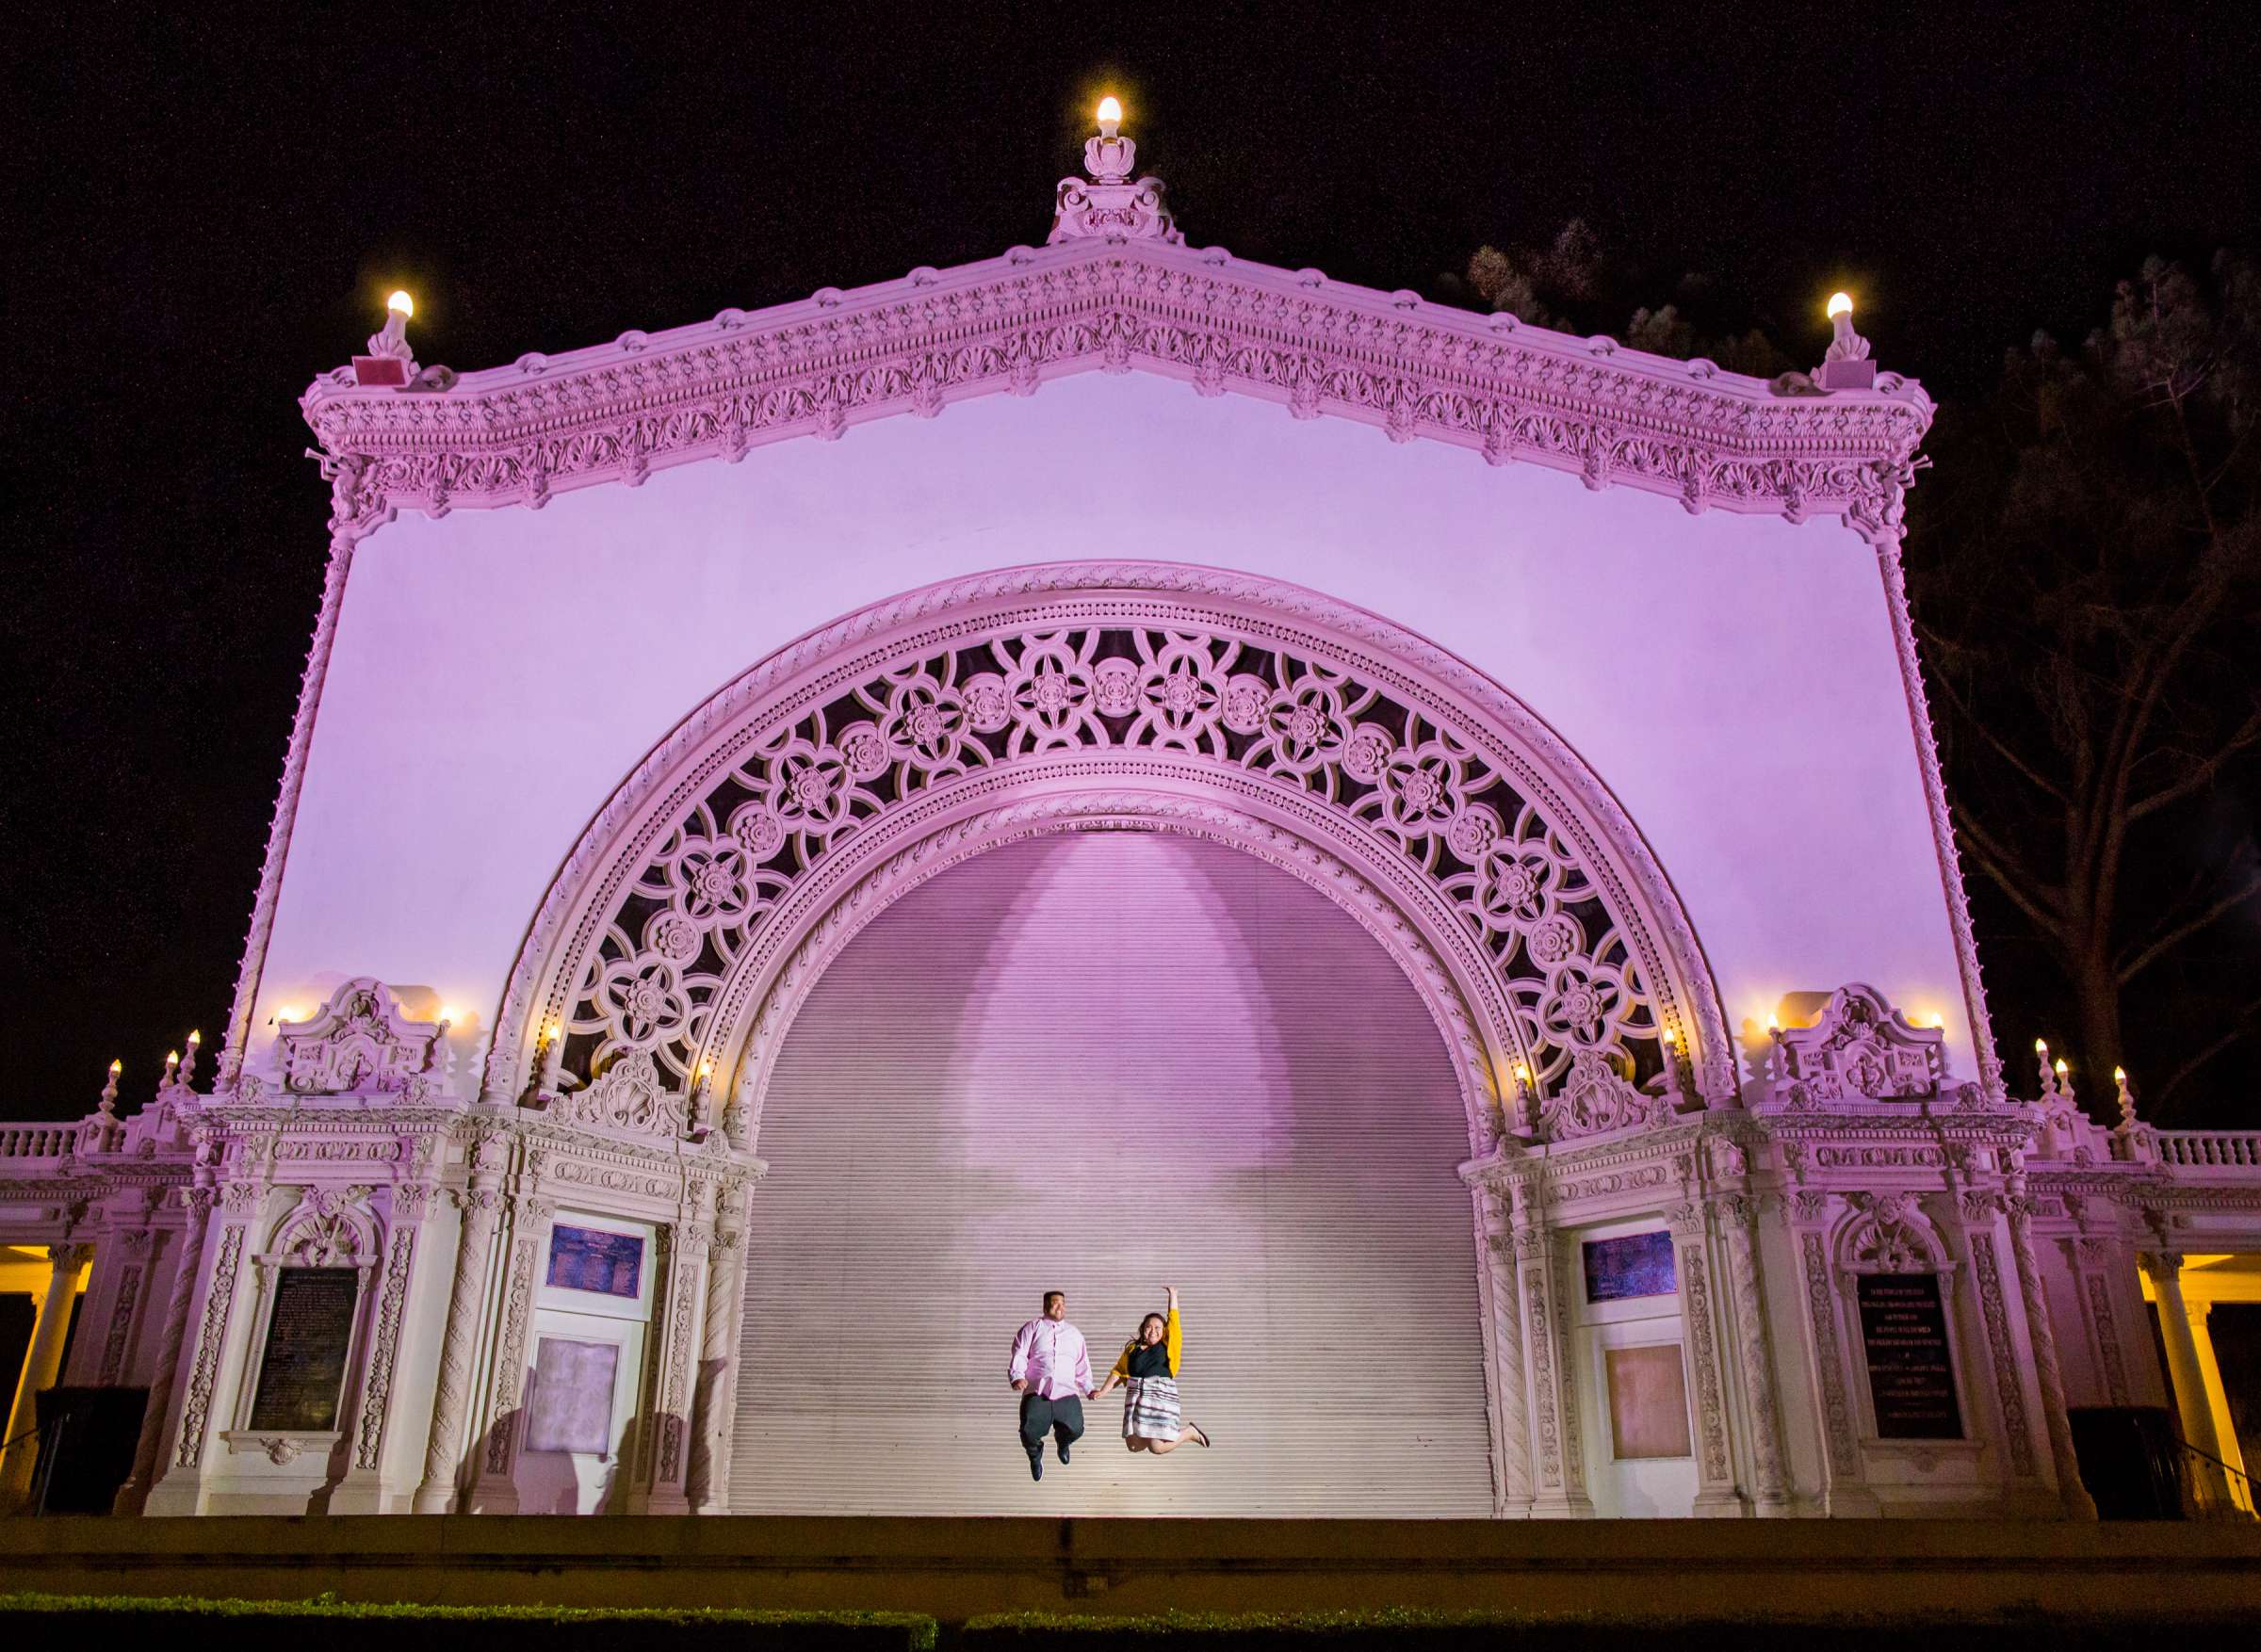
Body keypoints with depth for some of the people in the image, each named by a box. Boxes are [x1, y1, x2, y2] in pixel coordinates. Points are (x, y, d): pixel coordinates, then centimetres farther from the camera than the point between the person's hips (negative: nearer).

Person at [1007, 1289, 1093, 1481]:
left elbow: (1082, 1365, 27)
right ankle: (1035, 1454, 19)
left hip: (1066, 1393, 3)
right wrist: (1017, 1376, -19)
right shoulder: (1033, 1328, 10)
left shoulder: (1074, 1334, 23)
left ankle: (1062, 1442, 25)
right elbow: (1019, 1355, -2)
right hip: (1036, 1393, -3)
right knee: (1029, 1432, -20)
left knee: (1075, 1430, -15)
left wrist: (1089, 1389, 17)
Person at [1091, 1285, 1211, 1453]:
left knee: (1157, 1448, -9)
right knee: (1134, 1446, -1)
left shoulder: (1167, 1346, 5)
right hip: (1136, 1398, 4)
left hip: (1161, 1397, -4)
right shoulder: (1132, 1349, 12)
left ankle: (1190, 1431, 17)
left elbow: (1173, 1321, 4)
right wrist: (1103, 1392, 3)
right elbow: (1118, 1371, 12)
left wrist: (1173, 1295, 4)